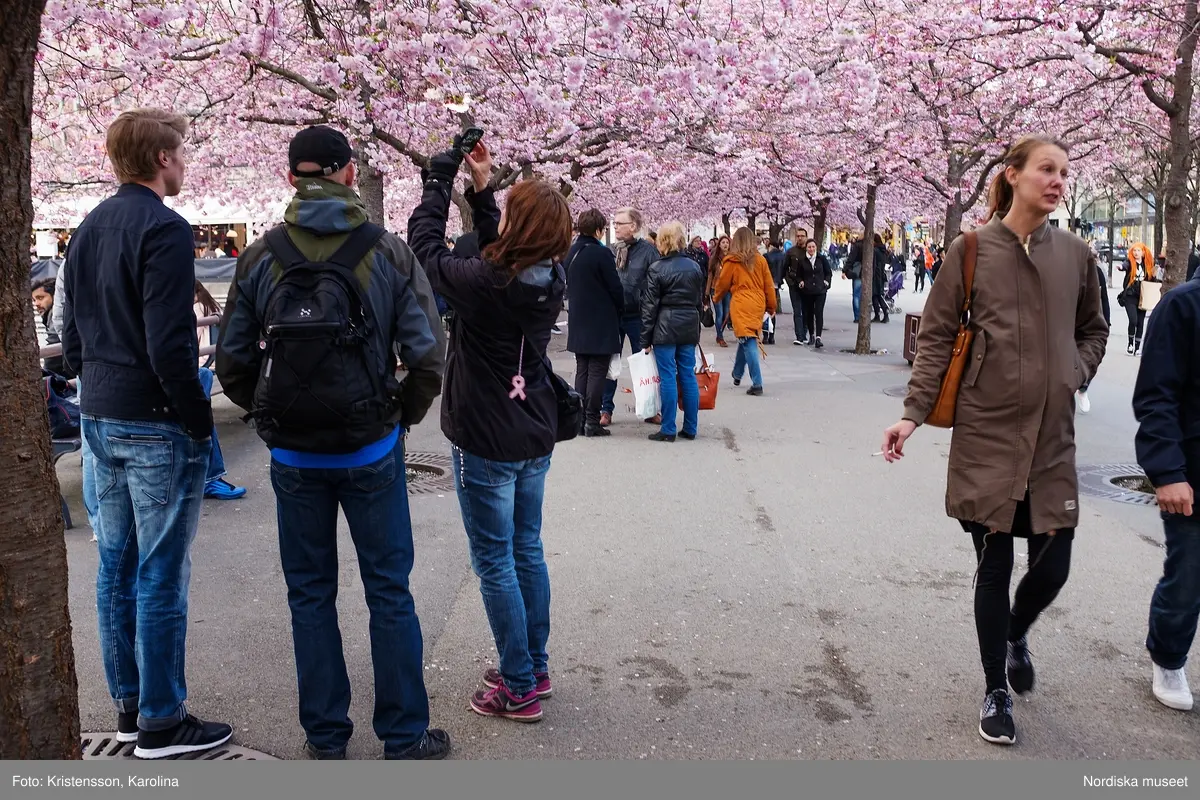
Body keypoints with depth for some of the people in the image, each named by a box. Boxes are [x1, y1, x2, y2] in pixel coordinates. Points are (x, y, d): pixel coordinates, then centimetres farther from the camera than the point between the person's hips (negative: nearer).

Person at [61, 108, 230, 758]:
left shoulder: (87, 229, 13)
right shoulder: (163, 229, -14)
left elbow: (72, 334, 17)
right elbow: (169, 345, -21)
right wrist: (199, 420, -13)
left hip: (100, 419, 9)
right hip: (156, 425, -9)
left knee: (116, 566, 14)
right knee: (161, 577, -1)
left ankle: (128, 705, 26)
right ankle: (161, 723, 9)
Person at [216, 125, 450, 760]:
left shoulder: (259, 257, -3)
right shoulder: (389, 252, -7)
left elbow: (231, 362, -2)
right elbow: (427, 354, -11)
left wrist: (271, 415, 14)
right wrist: (405, 414, 6)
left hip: (293, 455, 1)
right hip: (372, 450, -1)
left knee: (310, 593, 14)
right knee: (389, 591, 10)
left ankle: (325, 736, 25)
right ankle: (404, 736, 20)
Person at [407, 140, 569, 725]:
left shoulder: (484, 282, -24)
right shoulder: (550, 278, -5)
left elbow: (425, 245, -9)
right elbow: (505, 253, 14)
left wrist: (441, 174, 2)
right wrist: (481, 188, 11)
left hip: (486, 444, -7)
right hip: (535, 437, 7)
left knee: (495, 563, 4)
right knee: (527, 551, 18)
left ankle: (519, 689, 12)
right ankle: (535, 667, 30)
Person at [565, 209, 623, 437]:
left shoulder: (570, 253, 6)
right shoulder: (602, 253, -16)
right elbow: (615, 287, -12)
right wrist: (620, 311, 4)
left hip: (578, 322, 7)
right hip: (601, 324, -7)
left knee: (582, 371, 13)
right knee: (597, 372, -2)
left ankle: (579, 419, 14)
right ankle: (592, 421, -1)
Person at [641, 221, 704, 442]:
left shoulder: (657, 269, -8)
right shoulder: (695, 267, 7)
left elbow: (650, 306, -7)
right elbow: (700, 300, 12)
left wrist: (646, 338, -2)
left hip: (665, 327, -5)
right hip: (689, 326, 5)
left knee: (668, 377, -1)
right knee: (688, 376, 9)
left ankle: (668, 430, 2)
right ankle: (690, 428, 14)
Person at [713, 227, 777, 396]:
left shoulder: (732, 261, -3)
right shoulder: (760, 260, 5)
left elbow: (723, 283, 8)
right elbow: (769, 285, 9)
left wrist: (716, 297, 28)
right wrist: (771, 306, 20)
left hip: (741, 306, -4)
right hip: (758, 305, 4)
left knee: (748, 342, -8)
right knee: (746, 340, 20)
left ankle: (757, 384, -15)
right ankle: (737, 375, 34)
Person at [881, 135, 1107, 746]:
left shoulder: (1073, 253, 6)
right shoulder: (971, 251, -4)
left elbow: (1094, 330, 21)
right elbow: (935, 338, -3)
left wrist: (1076, 374, 4)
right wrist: (913, 413, -10)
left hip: (1052, 441, 3)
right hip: (986, 437, -3)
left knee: (1052, 569, 5)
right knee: (994, 568, 4)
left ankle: (1016, 635, 40)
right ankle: (997, 691, 23)